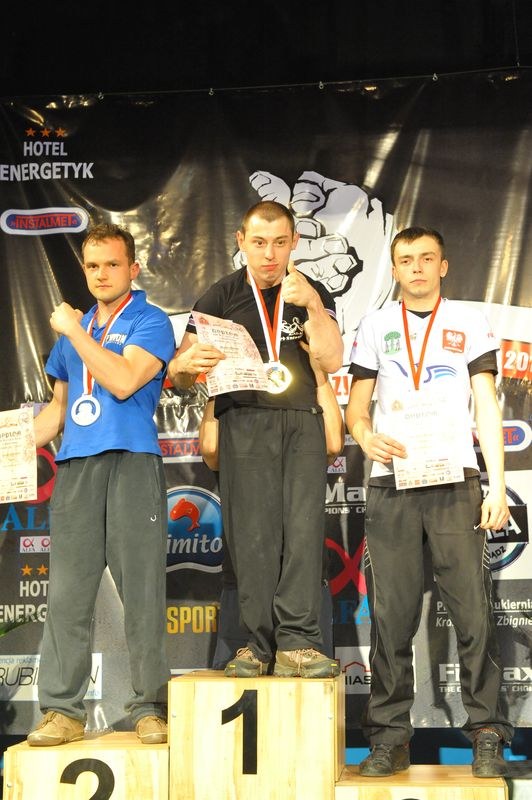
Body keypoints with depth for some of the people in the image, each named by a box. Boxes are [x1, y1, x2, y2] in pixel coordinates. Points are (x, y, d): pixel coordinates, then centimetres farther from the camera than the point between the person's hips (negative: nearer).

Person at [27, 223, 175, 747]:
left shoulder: (151, 322, 4)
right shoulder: (73, 328, 22)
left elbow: (124, 380, -13)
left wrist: (74, 331, -6)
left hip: (132, 463, -5)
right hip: (75, 467, 5)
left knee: (142, 591, -3)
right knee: (67, 593, 0)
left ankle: (149, 707, 3)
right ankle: (62, 709, 3)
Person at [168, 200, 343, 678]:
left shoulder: (313, 295, 13)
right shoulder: (221, 297, 9)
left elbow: (332, 361, -2)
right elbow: (179, 376, 5)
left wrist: (312, 305, -15)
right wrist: (186, 364, -19)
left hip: (302, 422, 1)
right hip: (244, 422, -1)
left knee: (303, 529, -11)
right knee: (253, 534, -8)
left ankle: (297, 644, -12)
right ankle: (259, 644, -6)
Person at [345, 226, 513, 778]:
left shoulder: (469, 323, 11)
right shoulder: (376, 326, 15)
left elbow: (487, 407, 6)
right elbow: (356, 404, 12)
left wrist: (497, 485, -3)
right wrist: (365, 436, -11)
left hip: (455, 479, -1)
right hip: (391, 484, 1)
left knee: (472, 609, -7)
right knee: (391, 613, -1)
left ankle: (486, 734, -1)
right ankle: (390, 736, 5)